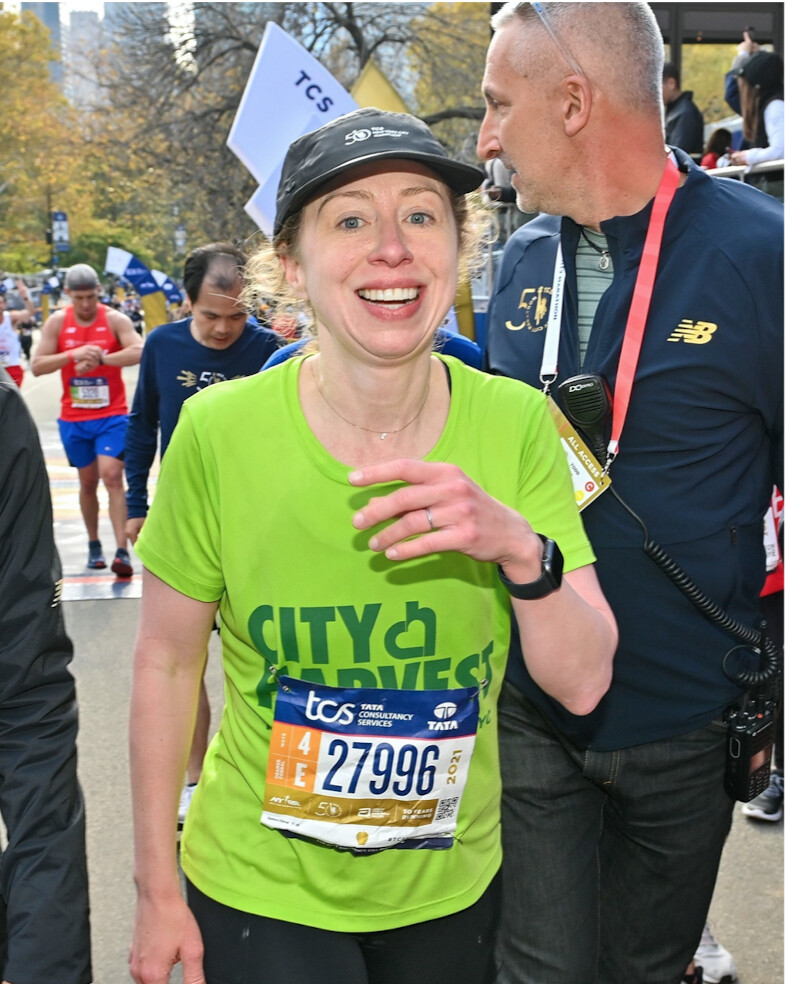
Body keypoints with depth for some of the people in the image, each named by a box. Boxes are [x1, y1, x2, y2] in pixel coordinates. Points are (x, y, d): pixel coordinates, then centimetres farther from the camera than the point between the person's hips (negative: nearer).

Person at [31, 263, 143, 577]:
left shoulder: (115, 319, -7)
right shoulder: (57, 322, -1)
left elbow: (139, 352, -22)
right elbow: (37, 366, -8)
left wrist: (100, 359, -28)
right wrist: (74, 355, -23)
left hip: (112, 415, -3)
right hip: (74, 418, 3)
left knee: (112, 477, -14)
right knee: (88, 481, 13)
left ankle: (122, 551, -18)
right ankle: (94, 545, 28)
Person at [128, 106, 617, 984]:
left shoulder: (516, 424, -13)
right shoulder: (218, 430, -17)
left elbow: (583, 684, -12)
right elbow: (166, 663, -6)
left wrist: (521, 549, -30)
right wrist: (158, 893, -1)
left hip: (452, 885, 3)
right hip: (260, 892, -3)